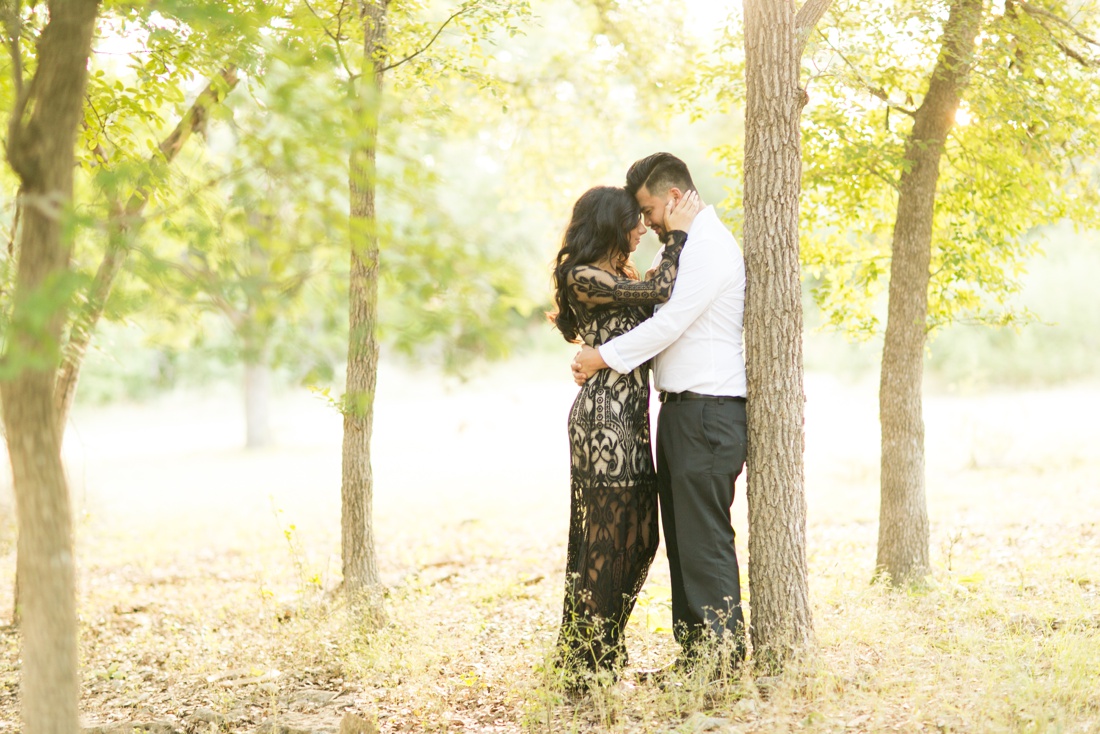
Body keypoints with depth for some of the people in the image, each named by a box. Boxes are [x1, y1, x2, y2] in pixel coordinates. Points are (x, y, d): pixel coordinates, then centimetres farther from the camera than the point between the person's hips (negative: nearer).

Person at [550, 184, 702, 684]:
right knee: (605, 538, -3)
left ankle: (604, 653, 24)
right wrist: (677, 235, -8)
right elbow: (660, 292, -17)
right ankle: (582, 663, 7)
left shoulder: (619, 274, 20)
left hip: (630, 418, 10)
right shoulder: (584, 278, -12)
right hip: (604, 418, -10)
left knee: (639, 536, 13)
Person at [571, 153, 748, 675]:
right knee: (681, 538, 11)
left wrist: (604, 357, -10)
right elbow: (647, 306, 29)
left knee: (704, 539, -9)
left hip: (708, 411, -10)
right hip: (681, 411, 10)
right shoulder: (681, 248, 21)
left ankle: (724, 659, -5)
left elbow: (670, 323, -17)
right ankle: (692, 655, 16)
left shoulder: (710, 245, -11)